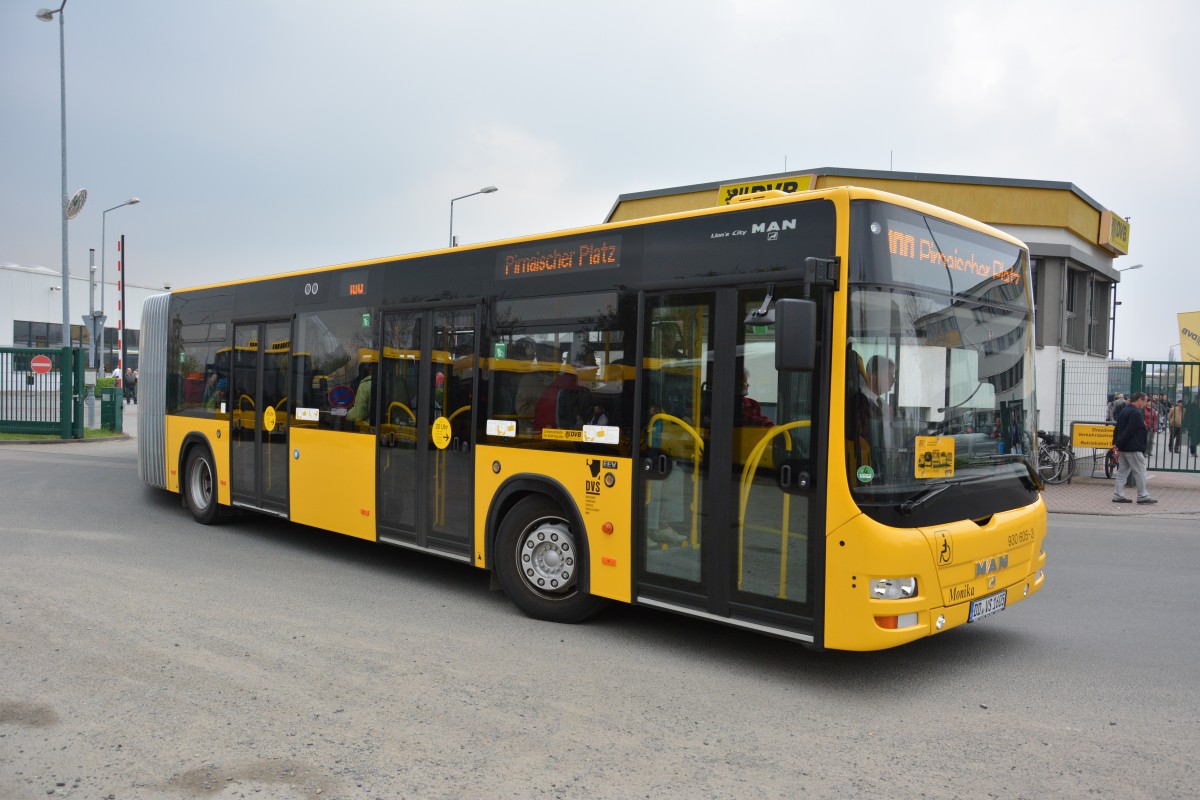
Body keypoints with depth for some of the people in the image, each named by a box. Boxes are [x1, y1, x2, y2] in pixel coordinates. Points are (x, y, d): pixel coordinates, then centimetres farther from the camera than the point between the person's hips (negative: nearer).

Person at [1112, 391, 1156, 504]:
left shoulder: (1124, 411, 15)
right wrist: (1119, 445, -19)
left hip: (1123, 448, 10)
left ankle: (1118, 495, 9)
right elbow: (1129, 431, -22)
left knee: (1122, 472, 10)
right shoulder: (1135, 413, -16)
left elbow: (1117, 429, 16)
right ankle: (1143, 497, 3)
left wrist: (1116, 443, 15)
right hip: (1133, 449, -10)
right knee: (1140, 473, -1)